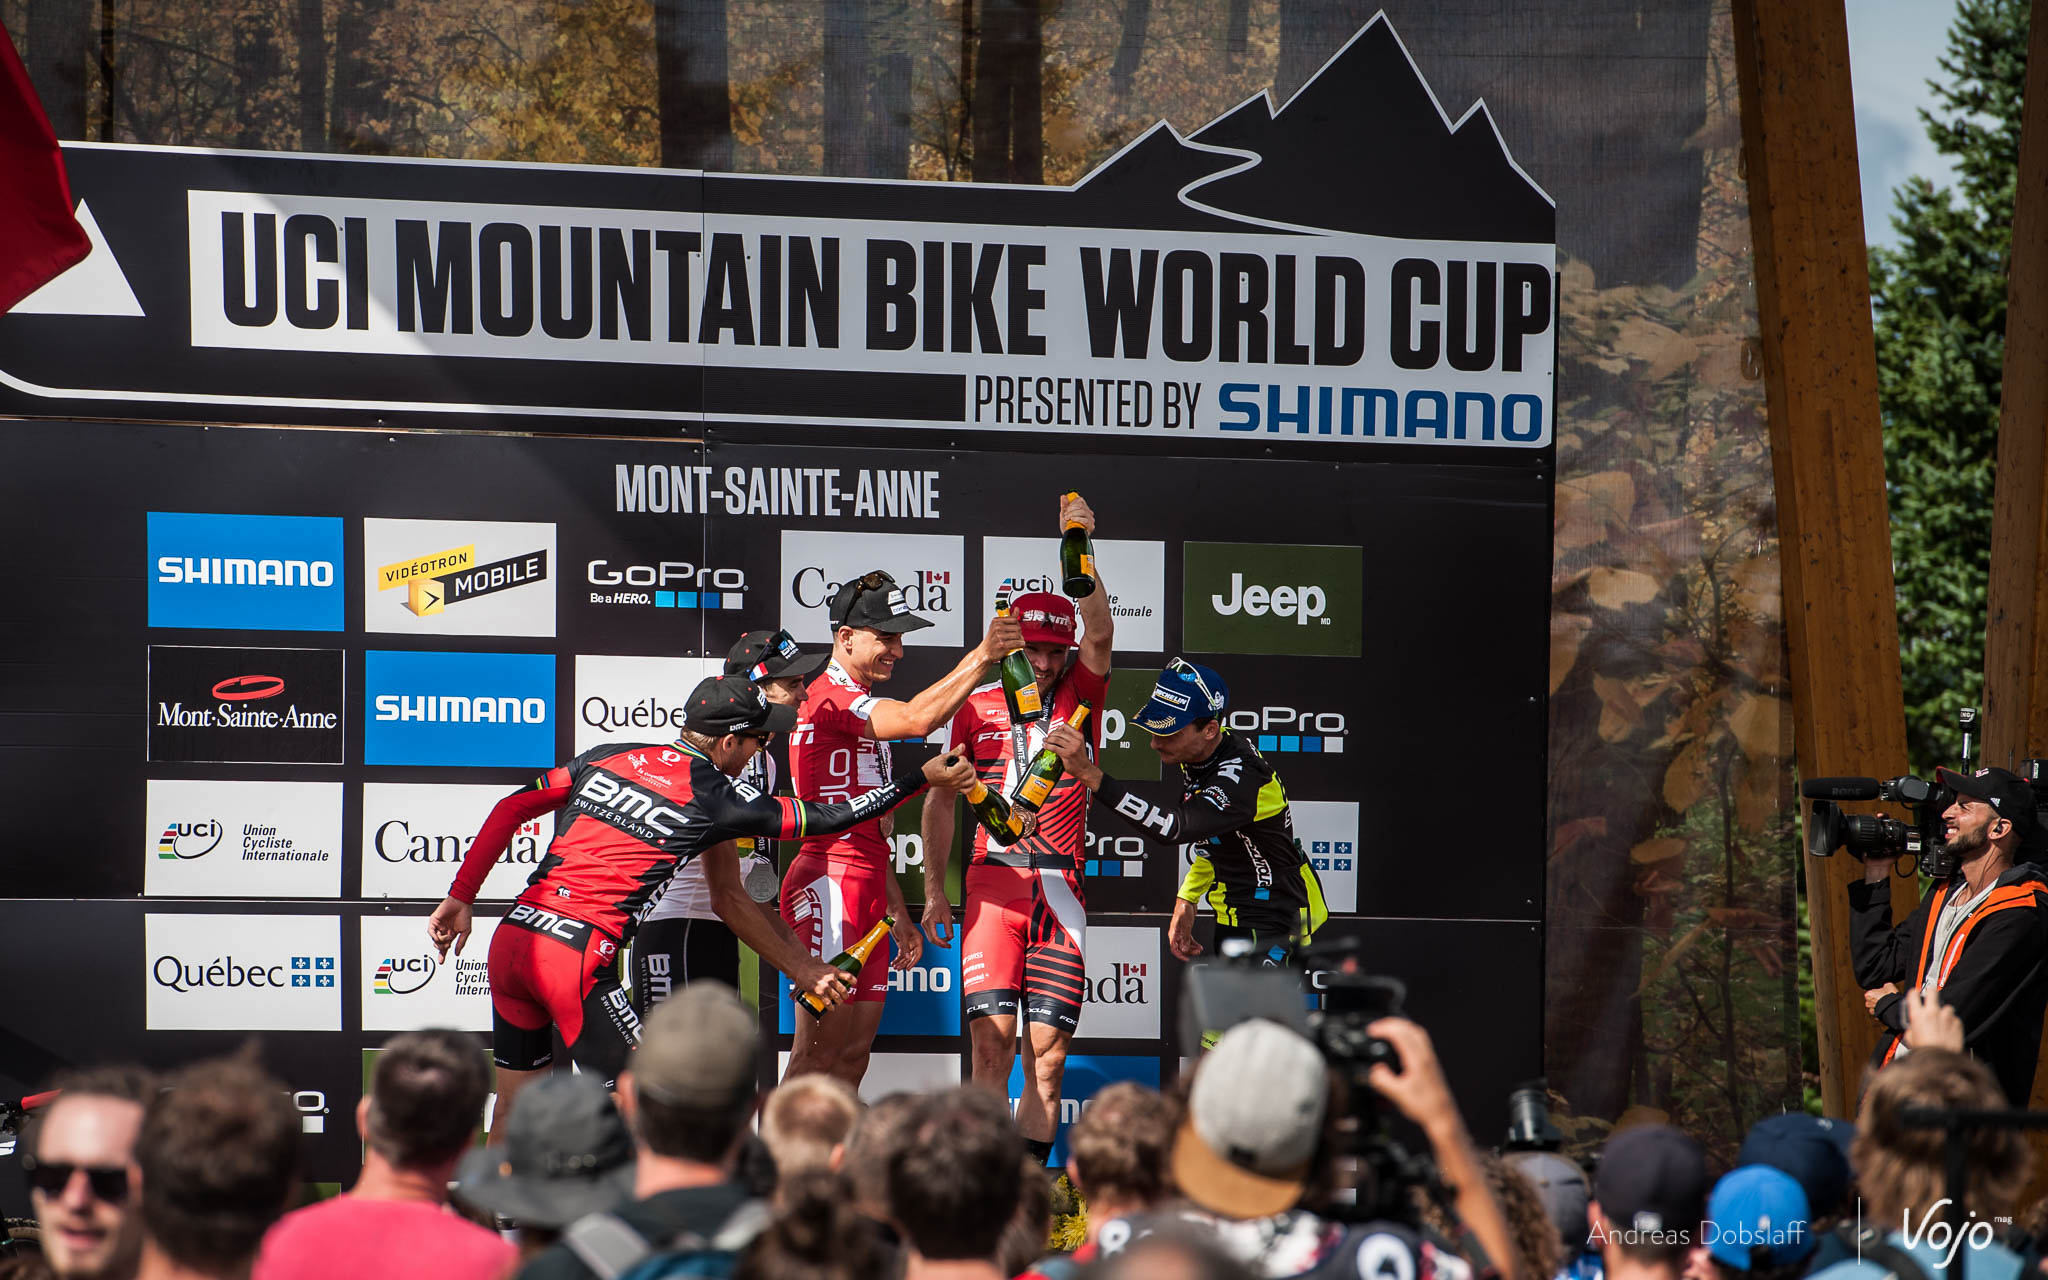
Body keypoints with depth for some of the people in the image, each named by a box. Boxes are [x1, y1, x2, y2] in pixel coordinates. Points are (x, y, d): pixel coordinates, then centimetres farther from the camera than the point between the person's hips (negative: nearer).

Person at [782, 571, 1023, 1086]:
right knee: (819, 1053, -13)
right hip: (829, 884, -10)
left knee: (853, 1054, 6)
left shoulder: (861, 706, 24)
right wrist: (982, 655, -30)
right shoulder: (832, 696, -9)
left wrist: (899, 916, 24)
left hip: (865, 889, 10)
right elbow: (917, 719, -29)